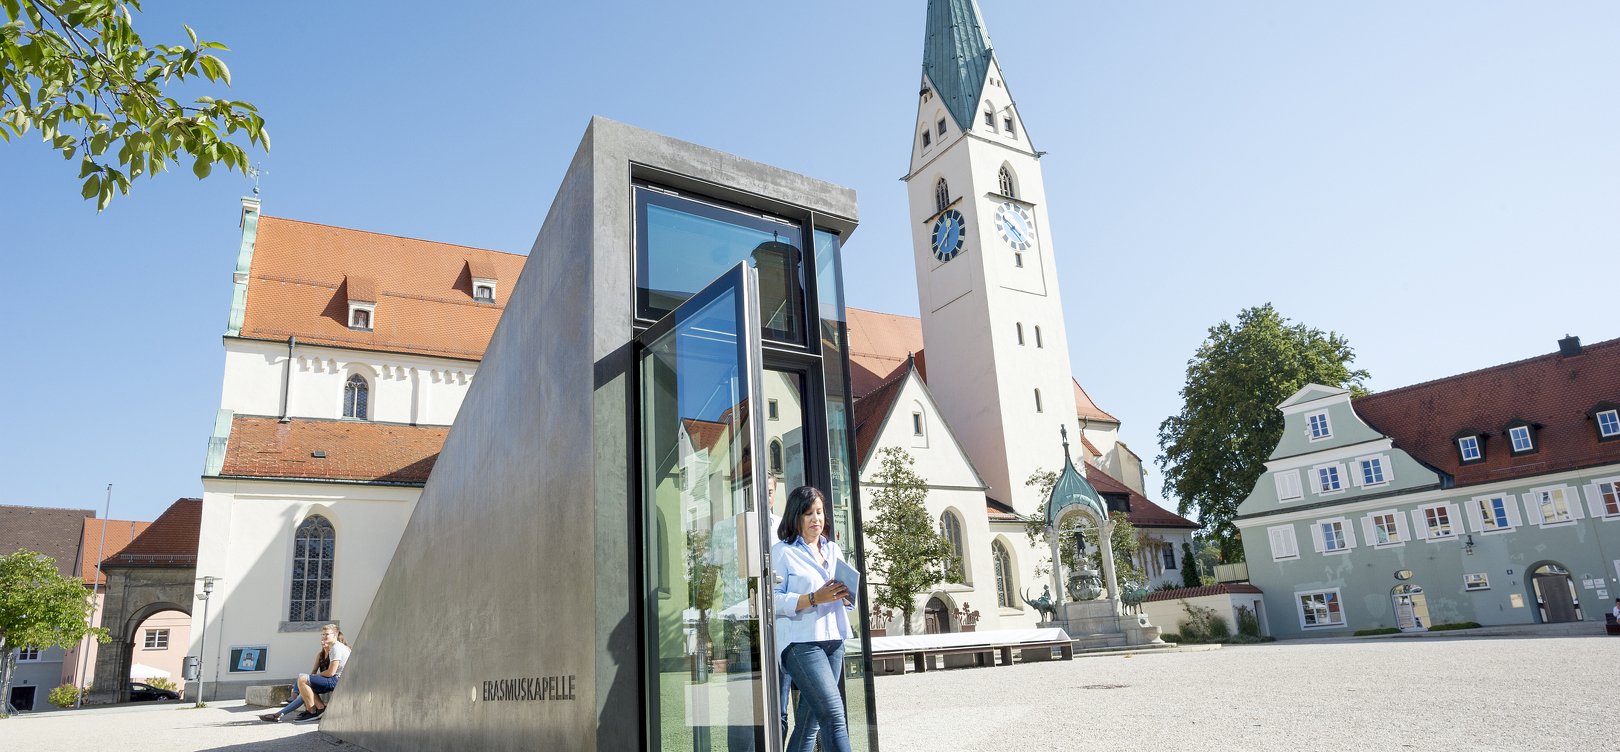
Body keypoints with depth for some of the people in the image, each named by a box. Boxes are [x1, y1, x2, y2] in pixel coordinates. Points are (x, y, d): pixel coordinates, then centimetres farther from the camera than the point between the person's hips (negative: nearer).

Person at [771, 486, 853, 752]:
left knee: (809, 722, 10)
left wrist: (845, 595, -1)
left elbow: (845, 601, 22)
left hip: (833, 640, 7)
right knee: (834, 716, -16)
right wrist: (814, 598, -19)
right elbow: (773, 600, -12)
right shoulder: (782, 552, -1)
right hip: (802, 642, -6)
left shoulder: (833, 550, 18)